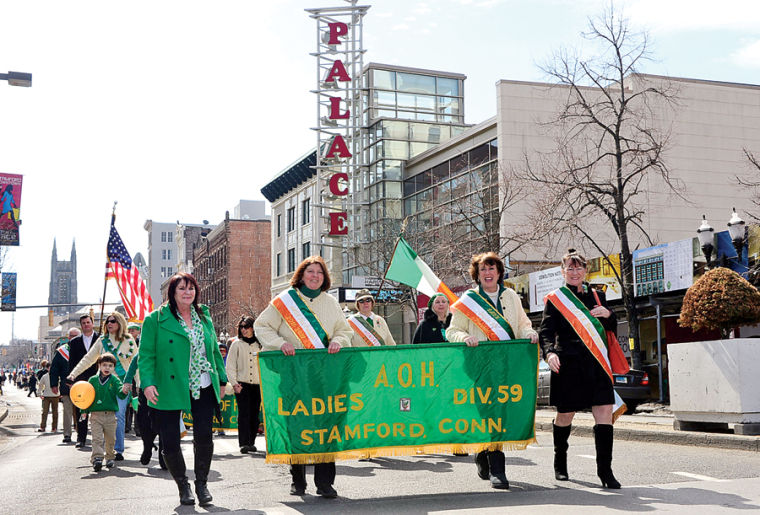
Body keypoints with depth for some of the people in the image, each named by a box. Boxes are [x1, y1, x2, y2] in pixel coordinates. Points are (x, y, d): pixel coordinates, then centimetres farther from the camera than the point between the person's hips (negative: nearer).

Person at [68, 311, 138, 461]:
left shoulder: (129, 341, 4)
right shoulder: (102, 340, 11)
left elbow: (136, 363, 6)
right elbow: (88, 359, 12)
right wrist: (73, 373, 4)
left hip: (122, 383, -2)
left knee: (119, 416, -9)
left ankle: (118, 450, -4)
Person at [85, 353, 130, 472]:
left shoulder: (115, 380, 0)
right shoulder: (93, 380, 4)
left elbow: (120, 395, -10)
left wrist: (124, 391, -32)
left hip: (110, 415, 0)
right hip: (95, 414, 0)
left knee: (110, 439, 10)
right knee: (97, 438, -9)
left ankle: (110, 458, 26)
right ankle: (97, 459, -13)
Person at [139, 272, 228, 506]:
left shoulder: (204, 317, 13)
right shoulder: (156, 319, -1)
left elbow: (214, 350, 20)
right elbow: (147, 354, -4)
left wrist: (221, 379, 18)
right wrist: (148, 382, -16)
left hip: (203, 389, 3)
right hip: (169, 391, -3)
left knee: (204, 437, -5)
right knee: (170, 442, 0)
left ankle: (201, 483, 15)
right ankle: (182, 485, 22)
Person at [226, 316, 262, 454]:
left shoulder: (260, 344, 11)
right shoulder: (237, 344, 5)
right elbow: (230, 365, 3)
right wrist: (234, 383, -7)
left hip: (257, 384, 2)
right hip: (242, 384, -2)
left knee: (254, 414, 3)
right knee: (243, 413, -11)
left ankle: (251, 442, 13)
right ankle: (243, 443, -14)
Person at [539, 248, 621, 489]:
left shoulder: (597, 296, 15)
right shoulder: (555, 299, 4)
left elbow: (612, 328, 19)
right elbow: (546, 330, -4)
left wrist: (608, 314, -4)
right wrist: (549, 352, -23)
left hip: (597, 364, 3)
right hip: (568, 364, -3)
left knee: (605, 413, -8)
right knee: (565, 415, 7)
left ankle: (604, 469, -3)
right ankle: (560, 463, 30)